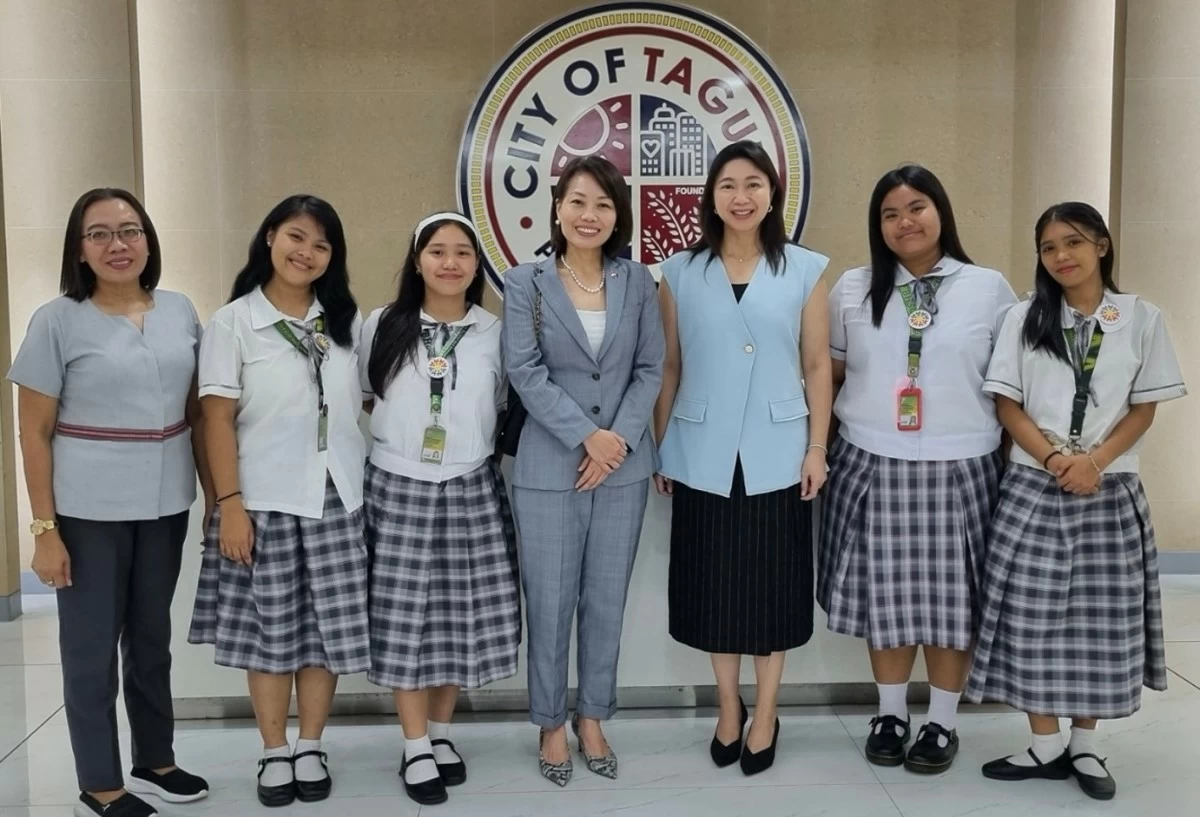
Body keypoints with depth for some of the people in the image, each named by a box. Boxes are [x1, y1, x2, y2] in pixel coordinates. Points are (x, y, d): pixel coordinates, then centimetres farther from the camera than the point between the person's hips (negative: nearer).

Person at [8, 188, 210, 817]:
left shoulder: (180, 312, 4)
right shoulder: (58, 321, -7)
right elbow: (35, 433, -6)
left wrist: (214, 495, 7)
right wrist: (44, 528, -9)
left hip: (164, 505, 4)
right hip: (89, 512, -4)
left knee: (151, 638, 16)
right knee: (92, 647, 6)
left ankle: (155, 761, 32)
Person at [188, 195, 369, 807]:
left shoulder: (346, 322, 9)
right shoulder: (233, 322, -2)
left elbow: (368, 403, 11)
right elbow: (218, 421, -6)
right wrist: (230, 503, -12)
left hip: (338, 497, 3)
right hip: (264, 501, -3)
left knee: (328, 627, 6)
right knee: (269, 631, 6)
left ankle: (311, 747, 22)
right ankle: (274, 752, 21)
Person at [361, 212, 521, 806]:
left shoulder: (495, 333, 2)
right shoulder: (381, 328, 0)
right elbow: (359, 397, 11)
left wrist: (471, 439, 3)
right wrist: (396, 434, 5)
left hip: (471, 490, 1)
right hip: (398, 489, -1)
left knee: (465, 614, 6)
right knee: (405, 618, 1)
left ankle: (441, 733, 26)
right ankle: (416, 747, 16)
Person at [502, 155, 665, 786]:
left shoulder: (637, 282, 5)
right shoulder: (525, 283, -2)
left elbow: (651, 369, 2)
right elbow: (525, 373, -8)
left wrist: (619, 438, -11)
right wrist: (588, 436, -16)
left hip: (624, 466, 2)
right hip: (549, 467, -2)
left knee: (607, 600, 10)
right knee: (550, 602, 4)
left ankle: (593, 718, 28)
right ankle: (551, 725, 23)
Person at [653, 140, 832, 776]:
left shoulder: (805, 270, 1)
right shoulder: (680, 273, 3)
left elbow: (817, 366, 3)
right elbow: (669, 367, 5)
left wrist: (817, 447, -2)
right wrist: (660, 448, 4)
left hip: (776, 454, -1)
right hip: (703, 456, 1)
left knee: (771, 583, 6)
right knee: (715, 584, 8)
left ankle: (765, 716, 22)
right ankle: (727, 708, 26)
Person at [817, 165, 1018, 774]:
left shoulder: (989, 289, 1)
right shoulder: (852, 289, 6)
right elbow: (830, 369, 12)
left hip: (960, 468, -1)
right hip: (873, 466, 1)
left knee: (952, 597, 6)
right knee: (884, 593, 9)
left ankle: (942, 722, 24)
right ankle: (890, 715, 26)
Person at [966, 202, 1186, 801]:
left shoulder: (1141, 318, 3)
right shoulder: (1024, 318, 4)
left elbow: (1144, 409, 2)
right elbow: (1008, 404, 1)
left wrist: (1095, 460, -14)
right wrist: (1053, 458, -15)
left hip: (1110, 491, 0)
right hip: (1032, 488, 0)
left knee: (1101, 619, 5)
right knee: (1032, 617, 0)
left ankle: (1084, 746, 21)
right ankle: (1046, 746, 14)